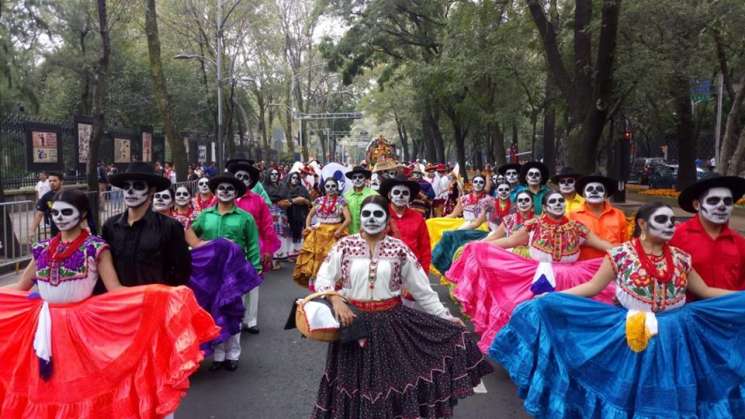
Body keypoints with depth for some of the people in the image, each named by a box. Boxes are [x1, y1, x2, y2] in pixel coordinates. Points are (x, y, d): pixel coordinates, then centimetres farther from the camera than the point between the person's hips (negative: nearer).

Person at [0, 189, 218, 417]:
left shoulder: (95, 247, -6)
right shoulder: (42, 249, 8)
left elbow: (115, 291, -12)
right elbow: (19, 288, 17)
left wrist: (159, 295, -25)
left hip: (82, 328, -4)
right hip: (44, 327, 4)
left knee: (81, 388, 3)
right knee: (44, 390, 12)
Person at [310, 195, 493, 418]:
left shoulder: (399, 249, -2)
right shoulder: (345, 245, -2)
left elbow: (423, 289, 1)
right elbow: (322, 278, -5)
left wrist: (446, 318, -1)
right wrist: (337, 301, -23)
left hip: (391, 320, 0)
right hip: (354, 320, 0)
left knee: (392, 376, 8)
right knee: (355, 379, 11)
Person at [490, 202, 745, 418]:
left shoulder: (681, 258, 4)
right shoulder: (620, 254, -7)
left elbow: (705, 292, 11)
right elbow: (592, 287, -6)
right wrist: (549, 297, -15)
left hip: (673, 334, 3)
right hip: (628, 333, -3)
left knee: (669, 392, 7)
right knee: (629, 388, 3)